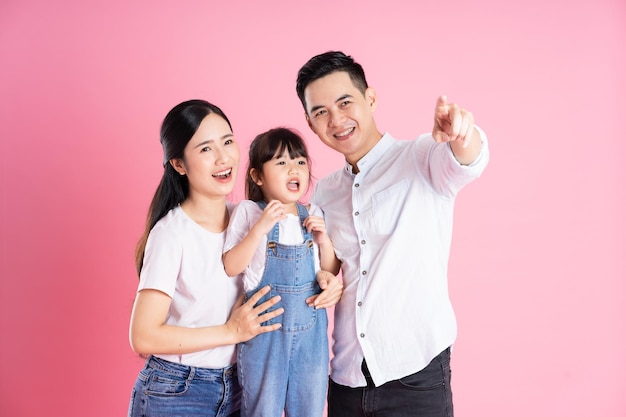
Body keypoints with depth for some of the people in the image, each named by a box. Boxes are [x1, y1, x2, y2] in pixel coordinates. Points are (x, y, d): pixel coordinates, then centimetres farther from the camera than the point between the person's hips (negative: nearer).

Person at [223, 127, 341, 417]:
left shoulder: (313, 215, 5)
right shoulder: (248, 211, -6)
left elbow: (331, 271, 12)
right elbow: (231, 267, -11)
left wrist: (324, 240, -6)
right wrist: (260, 228, -20)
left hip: (311, 327, 3)